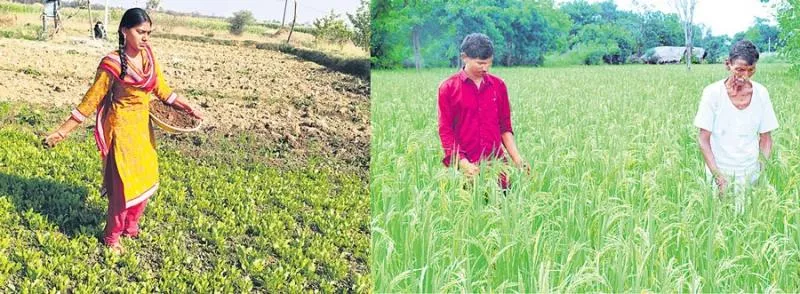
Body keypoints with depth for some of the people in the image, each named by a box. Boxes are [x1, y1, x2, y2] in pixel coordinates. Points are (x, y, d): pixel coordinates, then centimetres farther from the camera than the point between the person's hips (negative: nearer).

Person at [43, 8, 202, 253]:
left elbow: (161, 90, 10)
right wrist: (62, 131, -14)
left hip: (143, 127, 7)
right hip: (122, 129, -7)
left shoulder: (149, 57, -1)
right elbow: (91, 100, -14)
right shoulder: (112, 64, -19)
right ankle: (111, 237, 21)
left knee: (144, 180, 16)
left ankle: (130, 227, 37)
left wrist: (186, 107, 3)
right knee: (123, 184, 1)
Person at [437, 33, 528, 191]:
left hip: (496, 164, 3)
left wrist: (516, 158, 2)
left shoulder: (498, 85, 8)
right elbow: (445, 130, -2)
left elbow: (505, 127, 14)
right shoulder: (448, 88, -1)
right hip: (465, 167, -3)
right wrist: (462, 162, -13)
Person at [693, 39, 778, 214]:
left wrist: (763, 169, -9)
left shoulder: (761, 93, -3)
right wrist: (717, 175, -16)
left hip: (750, 173, 2)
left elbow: (765, 138, 4)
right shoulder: (713, 93, -11)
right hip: (719, 171, -2)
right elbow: (703, 139, -9)